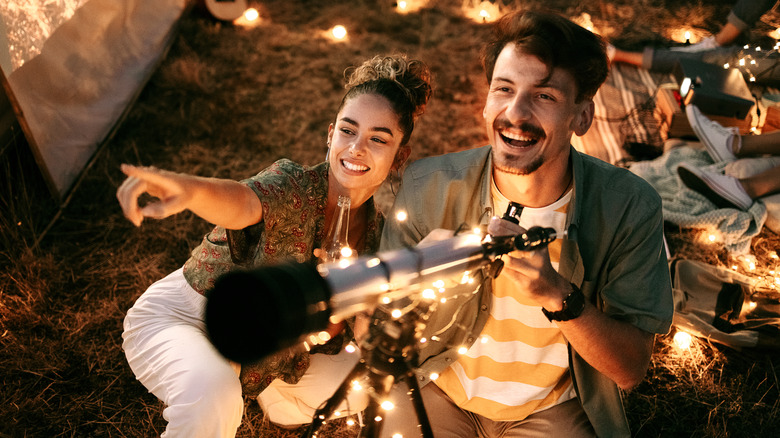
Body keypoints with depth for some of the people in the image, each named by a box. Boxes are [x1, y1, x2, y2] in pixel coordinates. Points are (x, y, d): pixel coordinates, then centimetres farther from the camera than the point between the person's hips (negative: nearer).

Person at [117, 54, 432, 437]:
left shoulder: (378, 231, -9)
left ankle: (280, 399, 29)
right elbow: (241, 202, -51)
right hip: (183, 317, -5)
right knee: (212, 394, -37)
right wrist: (191, 187, -70)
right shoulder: (293, 184, -26)